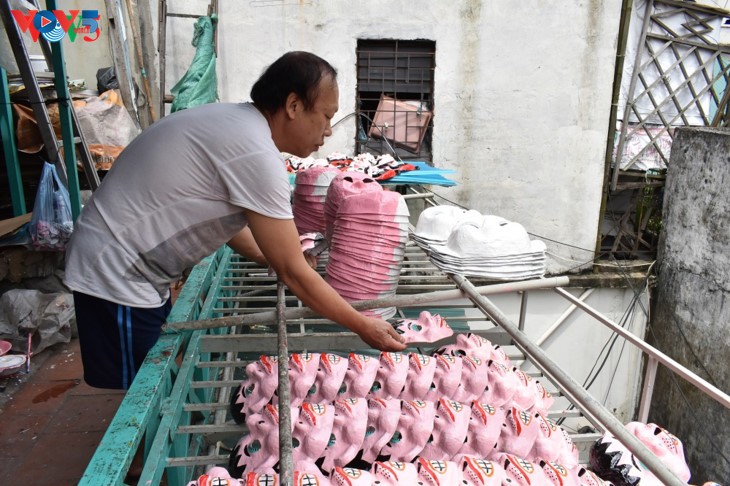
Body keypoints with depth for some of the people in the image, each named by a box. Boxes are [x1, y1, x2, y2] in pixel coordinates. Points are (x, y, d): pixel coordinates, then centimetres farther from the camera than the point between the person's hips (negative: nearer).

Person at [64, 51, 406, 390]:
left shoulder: (235, 121, 4)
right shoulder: (257, 154, -25)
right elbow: (293, 273, -20)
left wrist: (274, 259, 13)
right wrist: (363, 327, -10)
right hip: (118, 276, -9)